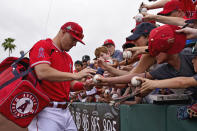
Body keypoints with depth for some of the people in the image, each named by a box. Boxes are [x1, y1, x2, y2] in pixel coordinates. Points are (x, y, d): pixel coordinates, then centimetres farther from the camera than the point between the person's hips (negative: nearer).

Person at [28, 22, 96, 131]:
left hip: (65, 110, 8)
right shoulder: (42, 45, -4)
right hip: (46, 110, -7)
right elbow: (42, 73, -20)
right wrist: (76, 75, -21)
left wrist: (83, 85, 1)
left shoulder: (68, 58, 20)